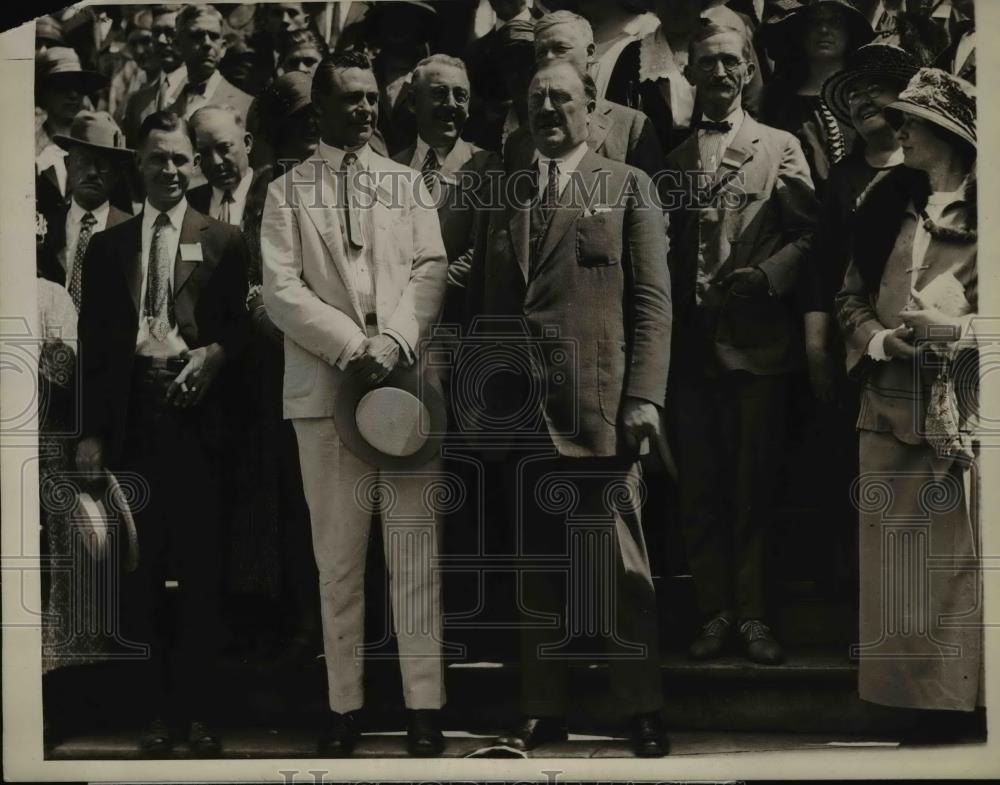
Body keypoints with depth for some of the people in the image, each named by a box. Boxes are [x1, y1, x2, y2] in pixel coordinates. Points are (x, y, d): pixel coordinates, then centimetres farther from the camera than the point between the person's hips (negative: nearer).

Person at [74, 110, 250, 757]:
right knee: (139, 570, 5)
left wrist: (214, 353, -17)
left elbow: (240, 327, 5)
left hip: (195, 413, -2)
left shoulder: (223, 241, 8)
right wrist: (92, 432, 3)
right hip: (131, 417, 2)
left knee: (201, 567, 1)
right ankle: (152, 710, 12)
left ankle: (200, 709, 9)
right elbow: (93, 345, 10)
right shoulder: (107, 246, 14)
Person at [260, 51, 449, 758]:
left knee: (416, 554, -2)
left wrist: (390, 345, -11)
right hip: (324, 387, -1)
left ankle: (425, 705, 1)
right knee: (339, 559, 1)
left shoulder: (409, 182, 16)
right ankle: (345, 705, 7)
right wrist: (351, 347, -11)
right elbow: (282, 290, 1)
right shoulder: (288, 192, 11)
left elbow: (431, 272, 5)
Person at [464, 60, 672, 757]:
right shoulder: (502, 197, 16)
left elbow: (652, 300, 0)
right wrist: (477, 391, 5)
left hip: (598, 404, -3)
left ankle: (644, 710, 10)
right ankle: (544, 710, 16)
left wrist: (644, 396, -10)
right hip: (520, 407, 3)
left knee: (620, 565, 0)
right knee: (538, 564, 8)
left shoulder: (628, 188, 7)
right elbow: (483, 303, 15)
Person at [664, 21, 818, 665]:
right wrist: (673, 310, -1)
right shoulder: (674, 159, 15)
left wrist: (765, 275, -16)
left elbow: (807, 232, -2)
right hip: (691, 341, 3)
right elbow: (665, 251, 13)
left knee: (755, 485, 1)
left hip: (757, 338, -3)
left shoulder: (780, 147, 7)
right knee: (700, 487, 5)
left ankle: (753, 615, 8)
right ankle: (716, 612, 13)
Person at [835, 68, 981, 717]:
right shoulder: (888, 202, 14)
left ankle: (961, 690, 7)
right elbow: (851, 294, 15)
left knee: (962, 556, -3)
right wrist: (880, 338, -2)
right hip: (892, 404, 4)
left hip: (968, 407, -4)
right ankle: (900, 687, 14)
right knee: (895, 558, 4)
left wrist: (952, 330, -15)